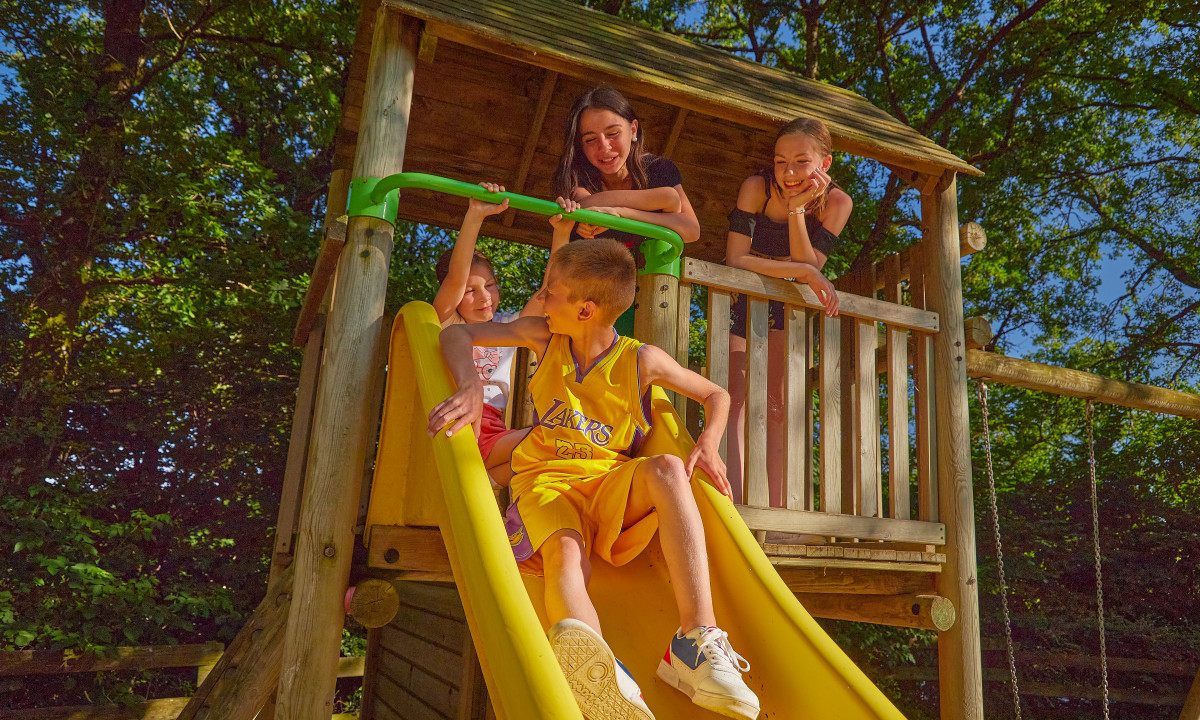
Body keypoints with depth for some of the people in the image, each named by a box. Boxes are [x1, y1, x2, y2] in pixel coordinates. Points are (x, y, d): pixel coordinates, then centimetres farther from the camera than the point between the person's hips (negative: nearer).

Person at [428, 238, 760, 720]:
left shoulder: (642, 361, -2)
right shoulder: (545, 337, 3)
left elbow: (717, 396, 11)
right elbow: (456, 333, 4)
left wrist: (709, 443, -10)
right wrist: (471, 385, -17)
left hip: (612, 483, 0)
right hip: (547, 478, 0)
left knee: (667, 469, -33)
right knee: (565, 552, -35)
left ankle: (696, 642, -39)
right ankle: (600, 671, -66)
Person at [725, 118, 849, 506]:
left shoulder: (836, 202, -15)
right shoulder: (757, 187, -23)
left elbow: (808, 269, -21)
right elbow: (735, 259, -30)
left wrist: (797, 209, -31)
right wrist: (806, 273, -33)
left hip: (784, 304, 3)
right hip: (738, 297, -2)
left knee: (777, 405, -2)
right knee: (737, 394, -16)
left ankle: (775, 511, -1)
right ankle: (732, 505, -20)